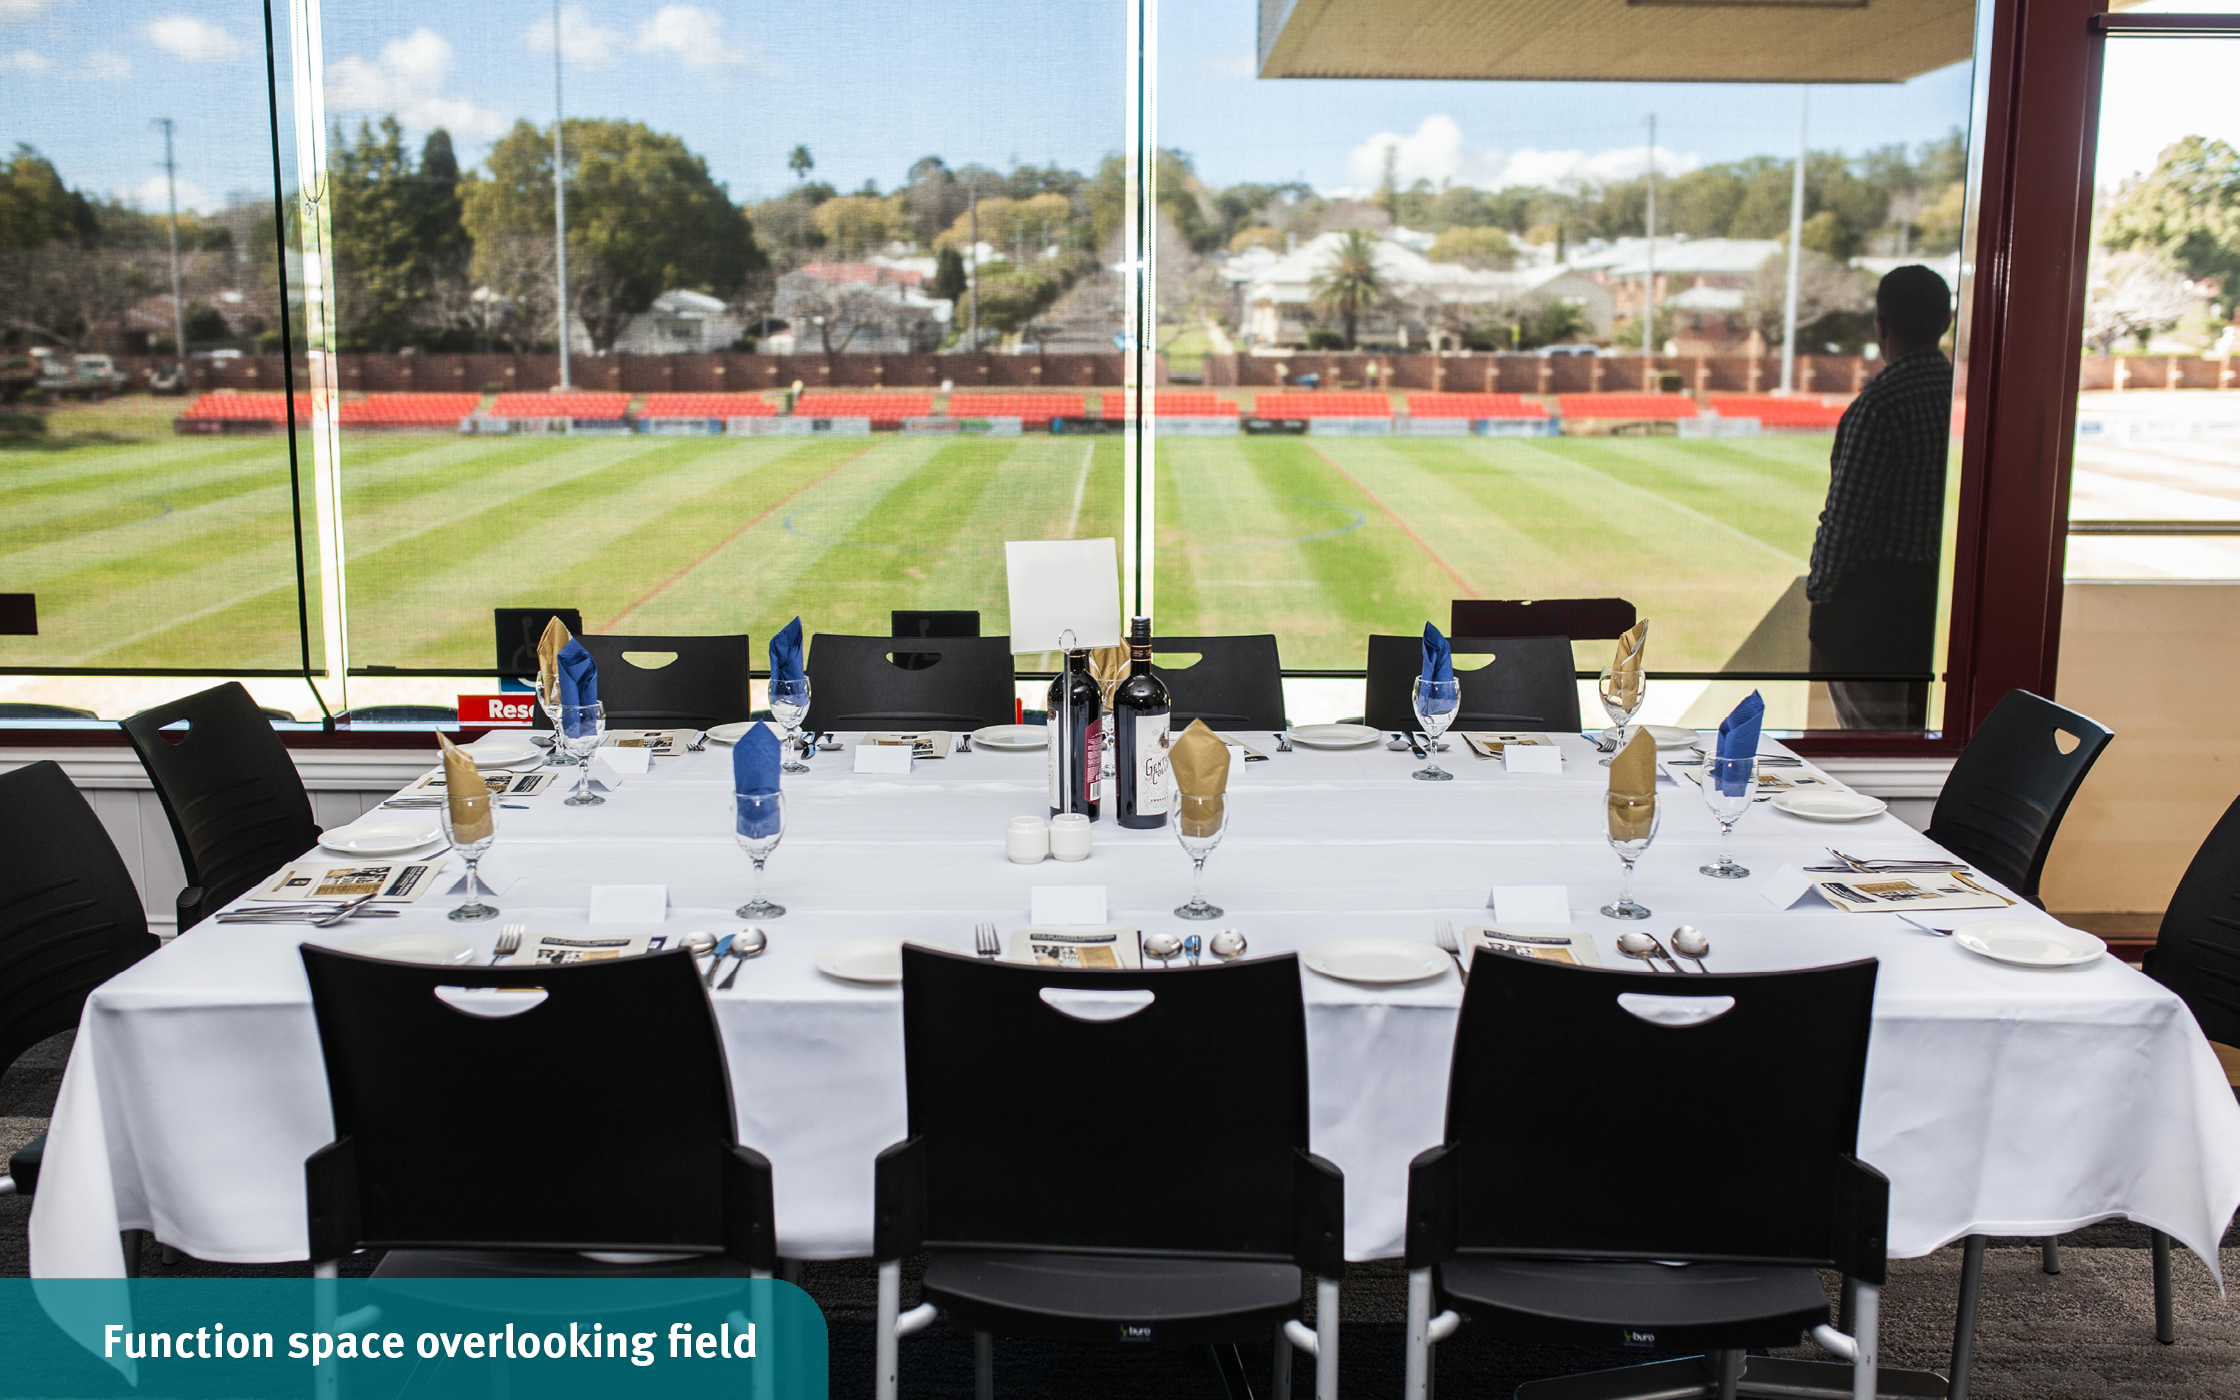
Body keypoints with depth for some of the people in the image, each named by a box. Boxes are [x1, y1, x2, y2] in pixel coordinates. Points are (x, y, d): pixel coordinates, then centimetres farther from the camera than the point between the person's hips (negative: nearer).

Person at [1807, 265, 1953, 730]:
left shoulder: (1879, 404, -19)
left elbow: (1847, 513, -18)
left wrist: (1818, 585, -4)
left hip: (1873, 592, -7)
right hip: (1944, 591, 7)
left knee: (1868, 730, 3)